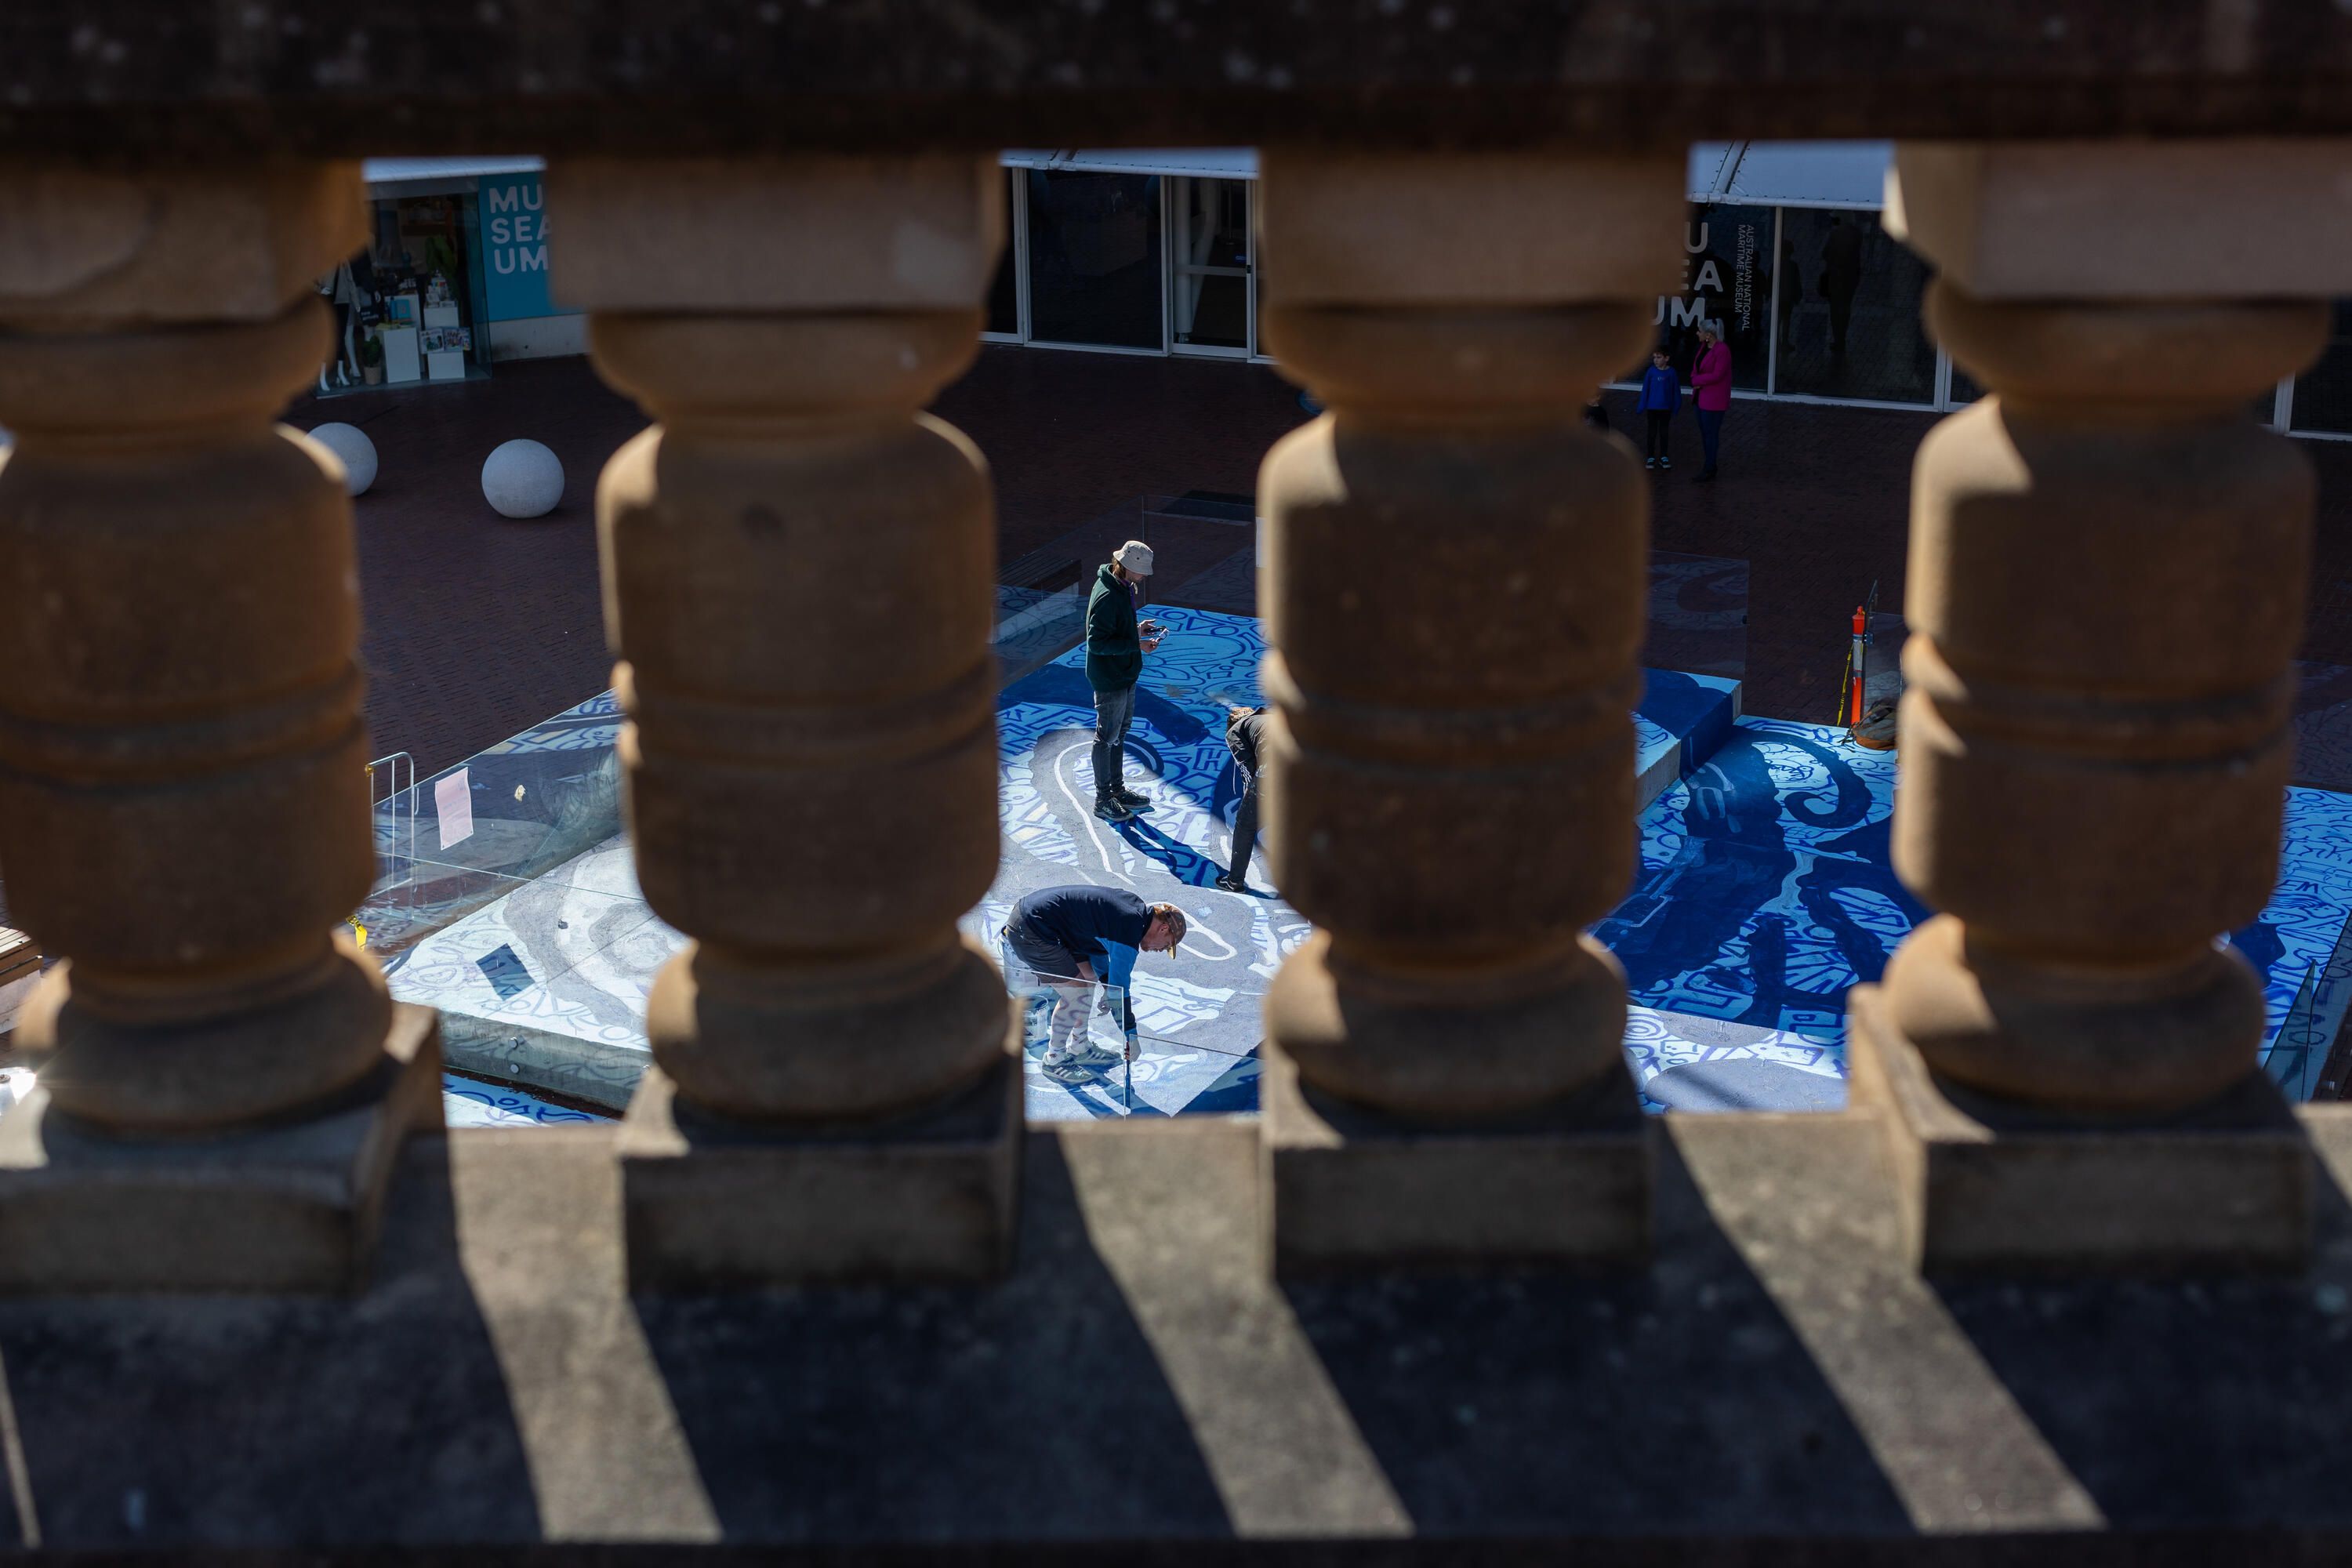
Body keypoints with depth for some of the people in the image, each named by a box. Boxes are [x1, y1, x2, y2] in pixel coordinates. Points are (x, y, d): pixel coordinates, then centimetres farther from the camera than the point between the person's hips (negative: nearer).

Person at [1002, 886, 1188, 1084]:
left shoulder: (1134, 905, 10)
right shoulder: (1129, 929, -18)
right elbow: (1120, 987, -14)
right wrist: (1131, 1036, -4)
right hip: (1029, 933, -10)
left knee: (1088, 979, 16)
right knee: (1075, 993, -8)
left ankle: (1079, 1048, 28)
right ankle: (1054, 1061, 8)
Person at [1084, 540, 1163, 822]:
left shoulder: (1123, 587, 4)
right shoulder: (1107, 597, -27)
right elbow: (1097, 643, -27)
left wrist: (1136, 630, 3)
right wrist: (1136, 644, -25)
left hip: (1125, 674, 10)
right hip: (1109, 679, -10)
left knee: (1121, 732, 21)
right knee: (1107, 738, 3)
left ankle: (1118, 791, 35)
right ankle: (1103, 800, 16)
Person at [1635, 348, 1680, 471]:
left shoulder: (1671, 372, -8)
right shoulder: (1651, 372, -7)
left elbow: (1676, 391, -1)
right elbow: (1645, 390, -3)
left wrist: (1676, 407, -1)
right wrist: (1642, 407, -5)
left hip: (1666, 408, 0)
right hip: (1652, 407, 0)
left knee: (1664, 432, 11)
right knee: (1652, 432, 7)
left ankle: (1663, 457, 21)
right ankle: (1650, 457, 15)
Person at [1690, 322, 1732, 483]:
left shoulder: (1722, 350, -19)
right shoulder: (1704, 346, 6)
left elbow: (1717, 375, -22)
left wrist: (1696, 381, -12)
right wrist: (1695, 379, -8)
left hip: (1714, 400, -9)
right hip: (1700, 396, 9)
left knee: (1710, 433, -3)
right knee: (1704, 432, 14)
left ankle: (1709, 469, 4)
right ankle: (1710, 464, 25)